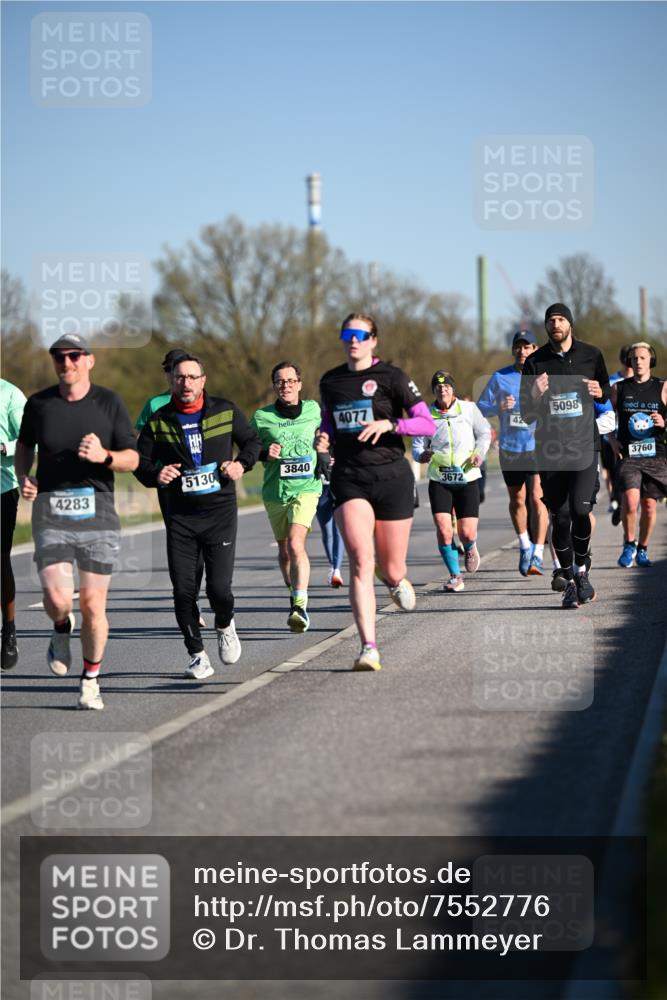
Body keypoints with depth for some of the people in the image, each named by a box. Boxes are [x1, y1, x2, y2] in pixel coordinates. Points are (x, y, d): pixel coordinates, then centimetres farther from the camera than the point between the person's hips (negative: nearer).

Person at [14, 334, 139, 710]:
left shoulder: (109, 403, 1)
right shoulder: (38, 404, 5)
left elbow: (132, 459, 3)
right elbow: (25, 444, 24)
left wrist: (104, 456, -17)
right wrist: (23, 476, 6)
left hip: (97, 509, 0)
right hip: (50, 510, 0)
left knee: (93, 604, 0)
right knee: (58, 598, -17)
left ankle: (91, 680, 20)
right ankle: (62, 630, 20)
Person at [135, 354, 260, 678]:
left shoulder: (225, 411, 1)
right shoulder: (159, 421, 1)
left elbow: (252, 441, 15)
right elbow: (140, 462, 6)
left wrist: (242, 463, -5)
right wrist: (155, 476, -16)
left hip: (220, 511, -1)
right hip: (179, 517, 1)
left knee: (219, 588, -8)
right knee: (184, 591, -4)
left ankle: (225, 626, 26)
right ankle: (197, 654, 14)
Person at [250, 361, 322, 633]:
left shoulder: (313, 409, 3)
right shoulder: (262, 417, -2)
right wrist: (264, 454, -11)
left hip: (306, 488, -2)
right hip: (274, 491, 2)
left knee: (296, 544, -22)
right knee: (284, 549, 15)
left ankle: (300, 606, -25)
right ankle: (294, 595, 38)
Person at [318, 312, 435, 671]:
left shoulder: (390, 377, -3)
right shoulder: (329, 382, 10)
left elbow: (427, 423, -6)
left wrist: (388, 424, -20)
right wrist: (324, 438, 6)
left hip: (391, 477, -2)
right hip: (349, 479, 2)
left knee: (391, 570, 5)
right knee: (361, 560, -18)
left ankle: (397, 580, 46)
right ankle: (369, 648, -22)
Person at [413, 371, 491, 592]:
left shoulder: (468, 408, 1)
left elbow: (484, 432, 11)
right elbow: (417, 446, 1)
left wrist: (479, 453, -7)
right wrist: (422, 455, -22)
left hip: (467, 480, 0)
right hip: (439, 481, 0)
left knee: (467, 533, -5)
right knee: (443, 528, -15)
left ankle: (470, 549, 35)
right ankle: (455, 576, 1)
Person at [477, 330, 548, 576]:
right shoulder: (500, 377, 3)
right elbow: (480, 407, 7)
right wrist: (499, 407, -13)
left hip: (537, 447, -2)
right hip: (509, 449, 2)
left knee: (537, 498, -15)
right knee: (517, 500, 12)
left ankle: (537, 556, -16)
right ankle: (524, 546, 35)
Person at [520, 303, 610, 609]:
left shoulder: (591, 355, 6)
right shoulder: (535, 363, 5)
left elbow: (608, 394, 18)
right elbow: (526, 414, 5)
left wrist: (599, 392, -6)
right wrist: (535, 395, -16)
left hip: (584, 445, -1)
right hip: (550, 450, 1)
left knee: (580, 509, -18)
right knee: (560, 518, 2)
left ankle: (582, 570, 4)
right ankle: (570, 581, 16)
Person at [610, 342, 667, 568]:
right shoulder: (618, 388, 8)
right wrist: (612, 439, -1)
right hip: (627, 454, -1)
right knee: (630, 501, -18)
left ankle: (642, 550, 22)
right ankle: (629, 544, 4)